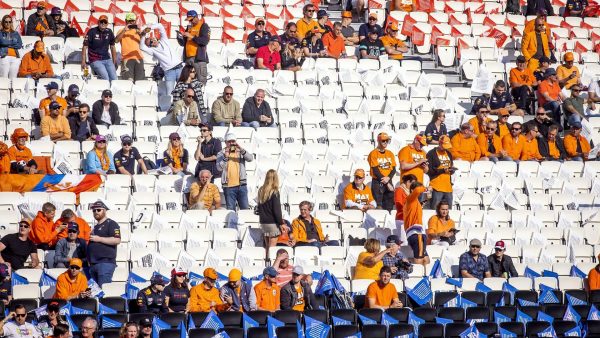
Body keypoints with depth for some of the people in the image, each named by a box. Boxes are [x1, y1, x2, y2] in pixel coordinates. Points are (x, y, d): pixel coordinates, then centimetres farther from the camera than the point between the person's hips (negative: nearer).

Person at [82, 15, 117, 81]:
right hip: (95, 60, -5)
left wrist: (115, 61, 14)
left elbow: (112, 47, 17)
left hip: (107, 59, 5)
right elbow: (85, 47, -7)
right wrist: (83, 62, -14)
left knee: (114, 79, -7)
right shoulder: (92, 31, -7)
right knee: (105, 79, -22)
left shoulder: (109, 32, 7)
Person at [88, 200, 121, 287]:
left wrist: (99, 239, -15)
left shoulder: (111, 224, -1)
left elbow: (117, 240, -15)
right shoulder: (96, 227, 26)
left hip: (106, 262, -9)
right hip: (93, 263, 9)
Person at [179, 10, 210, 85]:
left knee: (201, 80, -12)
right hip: (189, 58, 7)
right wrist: (179, 37, -2)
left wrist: (192, 36, -17)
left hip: (199, 57, -7)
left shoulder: (203, 26, 0)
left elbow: (205, 41, -14)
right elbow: (183, 43, 19)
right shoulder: (189, 27, 19)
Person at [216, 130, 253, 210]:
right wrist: (225, 157, -20)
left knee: (245, 209, 1)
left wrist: (241, 150, -21)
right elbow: (219, 168, -8)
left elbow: (250, 158, -7)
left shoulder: (240, 152, 11)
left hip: (241, 185, 1)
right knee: (230, 210, 0)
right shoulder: (221, 154, 6)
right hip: (228, 186, -1)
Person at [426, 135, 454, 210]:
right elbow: (428, 170, -9)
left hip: (448, 187, 6)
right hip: (436, 187, -6)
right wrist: (442, 170, -17)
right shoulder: (431, 154, -3)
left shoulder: (449, 153, 18)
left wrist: (451, 170, 0)